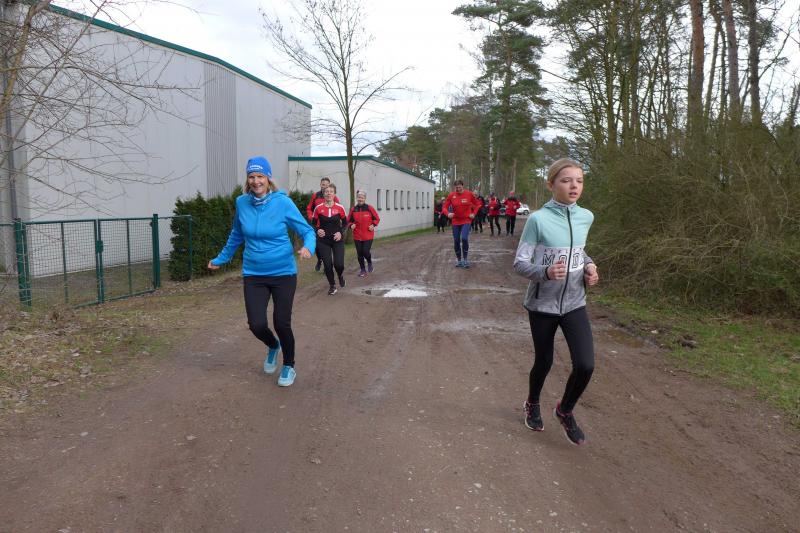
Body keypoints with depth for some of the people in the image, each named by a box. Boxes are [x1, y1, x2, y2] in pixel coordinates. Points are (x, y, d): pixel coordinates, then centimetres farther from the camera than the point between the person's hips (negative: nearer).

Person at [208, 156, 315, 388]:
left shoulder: (283, 203, -11)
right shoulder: (242, 203, -1)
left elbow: (307, 230, -6)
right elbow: (236, 235, 16)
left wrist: (308, 247, -28)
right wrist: (221, 259, 25)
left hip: (283, 273, -2)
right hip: (253, 275, 3)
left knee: (281, 323, 0)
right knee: (256, 325, -4)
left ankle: (289, 366, 30)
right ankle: (273, 346, 34)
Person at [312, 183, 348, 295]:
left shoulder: (340, 208, -4)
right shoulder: (318, 208, -3)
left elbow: (345, 223, 7)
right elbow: (314, 224, 7)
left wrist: (341, 232, -10)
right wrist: (318, 230, -12)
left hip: (337, 240, -1)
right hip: (323, 241, 1)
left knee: (338, 264, -10)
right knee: (327, 265, 1)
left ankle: (341, 275, 27)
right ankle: (332, 286, 23)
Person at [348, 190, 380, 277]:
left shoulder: (369, 208, -5)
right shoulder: (353, 209, -1)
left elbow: (377, 218, 5)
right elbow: (349, 220, 10)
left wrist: (373, 225, -11)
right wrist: (351, 225, -10)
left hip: (368, 235, -2)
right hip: (357, 236, 2)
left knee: (366, 252, -9)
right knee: (359, 253, 6)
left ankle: (369, 263, 24)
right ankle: (363, 270, 23)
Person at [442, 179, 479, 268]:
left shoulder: (469, 194, -6)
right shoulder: (451, 195, -5)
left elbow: (476, 204, 9)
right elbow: (445, 206, -1)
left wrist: (473, 213, -2)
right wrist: (448, 213, -20)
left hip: (466, 221, -2)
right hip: (456, 221, 2)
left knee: (464, 238, -20)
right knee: (456, 241, 6)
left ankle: (465, 259, -5)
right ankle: (459, 260, 22)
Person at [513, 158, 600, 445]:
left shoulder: (586, 217, 0)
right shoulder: (538, 219, -15)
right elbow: (519, 263, -13)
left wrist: (589, 267, -2)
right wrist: (546, 273, -32)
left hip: (574, 304, 3)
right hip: (542, 304, -3)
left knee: (585, 365, -8)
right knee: (544, 362, 12)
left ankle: (565, 411, 22)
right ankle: (532, 405, 45)